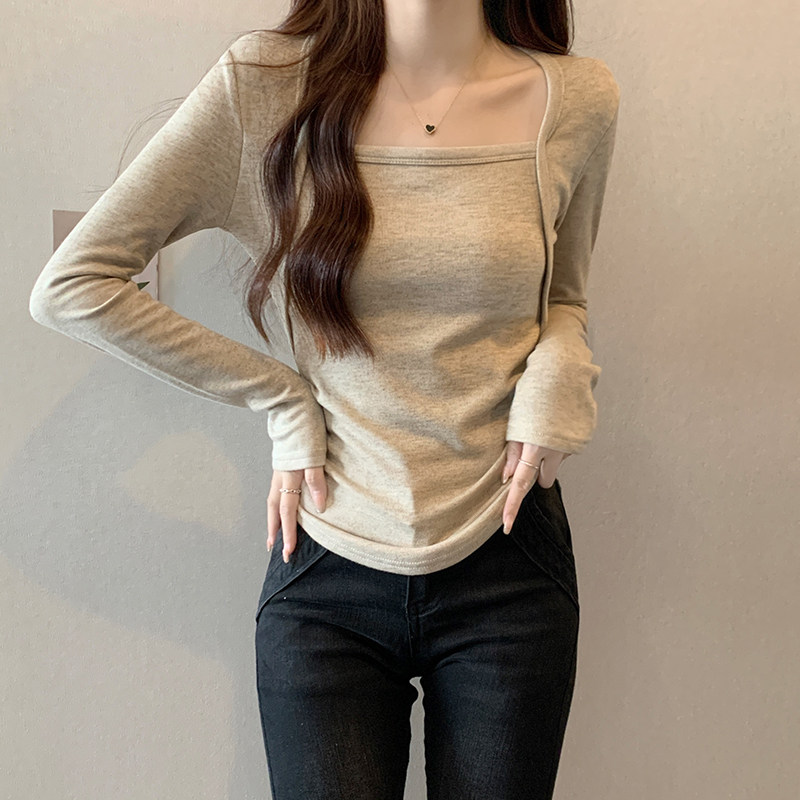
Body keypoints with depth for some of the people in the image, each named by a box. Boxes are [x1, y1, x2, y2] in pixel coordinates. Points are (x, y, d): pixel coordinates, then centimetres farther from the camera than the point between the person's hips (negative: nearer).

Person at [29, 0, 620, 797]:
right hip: (328, 570, -1)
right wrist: (282, 400, -8)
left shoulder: (577, 97, -1)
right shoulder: (263, 84, -8)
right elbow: (70, 285, -6)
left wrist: (555, 379, -8)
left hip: (507, 567, 2)